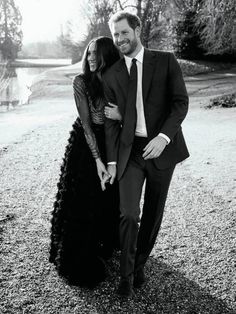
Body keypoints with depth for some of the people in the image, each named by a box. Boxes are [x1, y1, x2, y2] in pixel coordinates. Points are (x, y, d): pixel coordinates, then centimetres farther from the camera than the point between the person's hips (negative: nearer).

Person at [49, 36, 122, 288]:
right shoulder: (81, 82, -12)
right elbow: (86, 122, -16)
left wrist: (122, 115, -22)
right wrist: (97, 159, -21)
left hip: (111, 144, 4)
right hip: (85, 146, -4)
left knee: (110, 198, 15)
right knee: (83, 203, 1)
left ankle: (106, 243, 41)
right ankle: (80, 263, 16)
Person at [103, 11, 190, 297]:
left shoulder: (166, 61, 1)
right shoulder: (111, 75, 7)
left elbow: (181, 101, -5)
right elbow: (111, 121, 8)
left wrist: (163, 137, -19)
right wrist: (111, 160, 4)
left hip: (162, 148, 0)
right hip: (130, 150, 1)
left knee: (153, 213, 10)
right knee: (129, 214, -8)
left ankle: (140, 264, 31)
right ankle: (127, 274, 13)